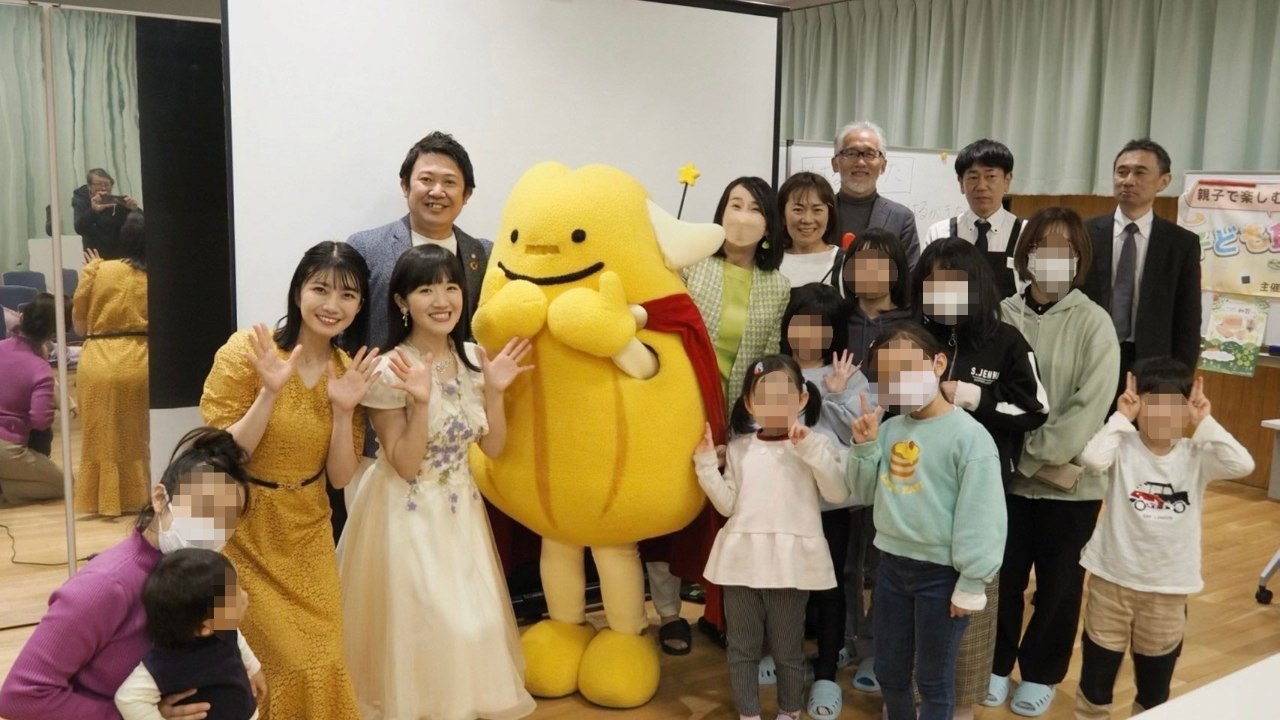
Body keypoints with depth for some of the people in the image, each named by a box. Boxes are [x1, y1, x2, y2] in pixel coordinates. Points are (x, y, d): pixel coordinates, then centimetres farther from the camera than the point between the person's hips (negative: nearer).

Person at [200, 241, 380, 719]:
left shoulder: (349, 370, -1)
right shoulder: (246, 350, -16)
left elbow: (340, 476, -2)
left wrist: (343, 410, -18)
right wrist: (270, 393, -29)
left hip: (309, 535, 5)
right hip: (246, 533, -4)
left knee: (324, 665, 6)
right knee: (295, 668, -2)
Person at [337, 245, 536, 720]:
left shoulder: (474, 359, -2)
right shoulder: (388, 371, -19)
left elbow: (493, 447, 2)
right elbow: (405, 466, -18)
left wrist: (494, 391, -12)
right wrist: (421, 401, -30)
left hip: (460, 507, 6)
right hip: (407, 514, -5)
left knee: (471, 617, 14)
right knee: (418, 621, 2)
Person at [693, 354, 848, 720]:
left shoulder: (814, 444, -1)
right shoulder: (739, 448, 7)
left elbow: (838, 494, -13)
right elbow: (727, 505, 5)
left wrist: (811, 450, -21)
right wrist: (707, 464, -4)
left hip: (790, 561, -3)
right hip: (742, 558, 3)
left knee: (787, 649, 10)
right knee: (742, 647, 11)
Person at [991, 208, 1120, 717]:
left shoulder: (1094, 323, -7)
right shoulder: (1003, 315, -2)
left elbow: (1090, 405, -14)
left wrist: (1036, 457, -16)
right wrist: (1017, 458, -13)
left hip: (1071, 480, -1)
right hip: (1008, 475, 1)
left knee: (1058, 583, 12)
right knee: (1004, 575, 12)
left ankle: (1040, 673, 31)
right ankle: (997, 663, 33)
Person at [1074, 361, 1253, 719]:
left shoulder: (1196, 456, -5)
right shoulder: (1124, 447, -10)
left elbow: (1242, 464, -21)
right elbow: (1092, 457, -31)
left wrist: (1205, 423, -16)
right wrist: (1121, 418, -21)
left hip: (1168, 588, 2)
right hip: (1112, 579, -2)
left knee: (1155, 686, 19)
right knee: (1097, 677, 12)